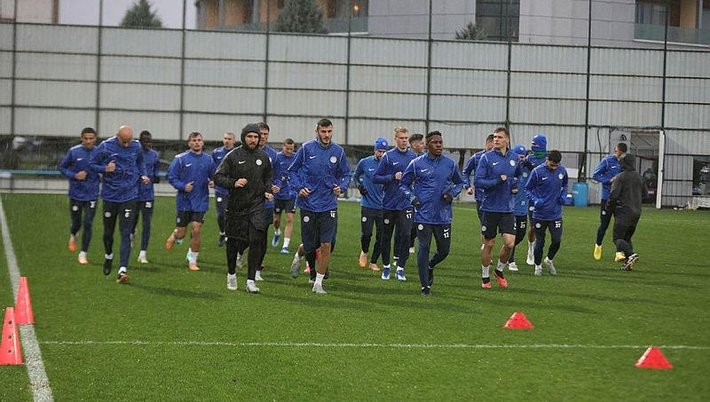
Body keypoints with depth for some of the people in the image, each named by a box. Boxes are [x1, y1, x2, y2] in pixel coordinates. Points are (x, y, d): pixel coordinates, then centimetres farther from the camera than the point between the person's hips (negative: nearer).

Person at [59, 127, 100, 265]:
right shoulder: (73, 152, -4)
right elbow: (62, 167, 4)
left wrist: (101, 179, -6)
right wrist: (74, 175, -11)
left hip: (92, 195, 0)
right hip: (76, 193, 0)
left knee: (88, 224, -7)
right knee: (76, 223, 9)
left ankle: (83, 254, 3)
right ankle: (72, 236, 45)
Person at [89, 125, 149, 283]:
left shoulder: (136, 147, 0)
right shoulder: (105, 147, -9)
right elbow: (92, 164, -1)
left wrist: (143, 175, 3)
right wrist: (104, 169, -19)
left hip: (129, 197, 0)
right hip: (110, 196, 0)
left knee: (126, 233, -9)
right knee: (108, 232, 13)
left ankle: (123, 269, -13)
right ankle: (108, 256, 43)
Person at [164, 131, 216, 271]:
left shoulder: (208, 159, 4)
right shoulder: (180, 159, -6)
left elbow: (214, 176, 14)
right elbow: (171, 177, -4)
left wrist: (212, 182, -8)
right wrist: (183, 186, -18)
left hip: (200, 202, 1)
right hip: (184, 201, -1)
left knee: (196, 230, -7)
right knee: (181, 232, 6)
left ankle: (192, 260, 10)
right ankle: (174, 236, 44)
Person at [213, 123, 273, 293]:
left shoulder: (263, 157, 6)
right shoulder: (233, 156, -5)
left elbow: (268, 177, 24)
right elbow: (218, 177, -6)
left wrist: (268, 190, 7)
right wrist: (233, 183, -21)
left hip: (256, 205, 1)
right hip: (235, 206, -1)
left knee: (256, 240, -13)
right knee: (233, 241, 10)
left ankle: (251, 280, -10)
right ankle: (231, 274, 34)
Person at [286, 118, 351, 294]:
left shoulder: (338, 151, 1)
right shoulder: (307, 148, -4)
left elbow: (346, 174, 13)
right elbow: (292, 170, 6)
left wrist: (341, 187, -6)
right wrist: (299, 187, -9)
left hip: (328, 205, 1)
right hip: (308, 204, -1)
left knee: (326, 245, -5)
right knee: (309, 246, 5)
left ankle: (319, 283, 6)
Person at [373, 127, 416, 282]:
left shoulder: (413, 157, 6)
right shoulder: (388, 156, -2)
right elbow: (376, 178, -3)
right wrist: (393, 177, -15)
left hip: (406, 203, 1)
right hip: (389, 203, -1)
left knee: (405, 235, -9)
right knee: (387, 236, 10)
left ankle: (400, 268, 0)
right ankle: (386, 267, 24)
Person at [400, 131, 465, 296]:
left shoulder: (450, 164, 5)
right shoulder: (417, 164, -1)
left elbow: (460, 182, 20)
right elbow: (403, 184, 9)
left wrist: (452, 193, 0)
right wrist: (411, 197, -9)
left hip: (444, 215, 3)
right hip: (424, 215, -3)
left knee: (444, 250, 7)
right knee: (424, 248, -2)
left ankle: (430, 267, 39)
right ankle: (425, 286, 8)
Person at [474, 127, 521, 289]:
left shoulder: (514, 157, 6)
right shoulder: (486, 157, -6)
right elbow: (477, 181, -13)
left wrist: (517, 186, 8)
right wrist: (497, 181, -20)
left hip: (507, 208, 3)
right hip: (490, 207, -3)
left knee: (510, 243, -6)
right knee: (489, 244, 5)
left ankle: (499, 270, 19)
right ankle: (485, 277, 21)